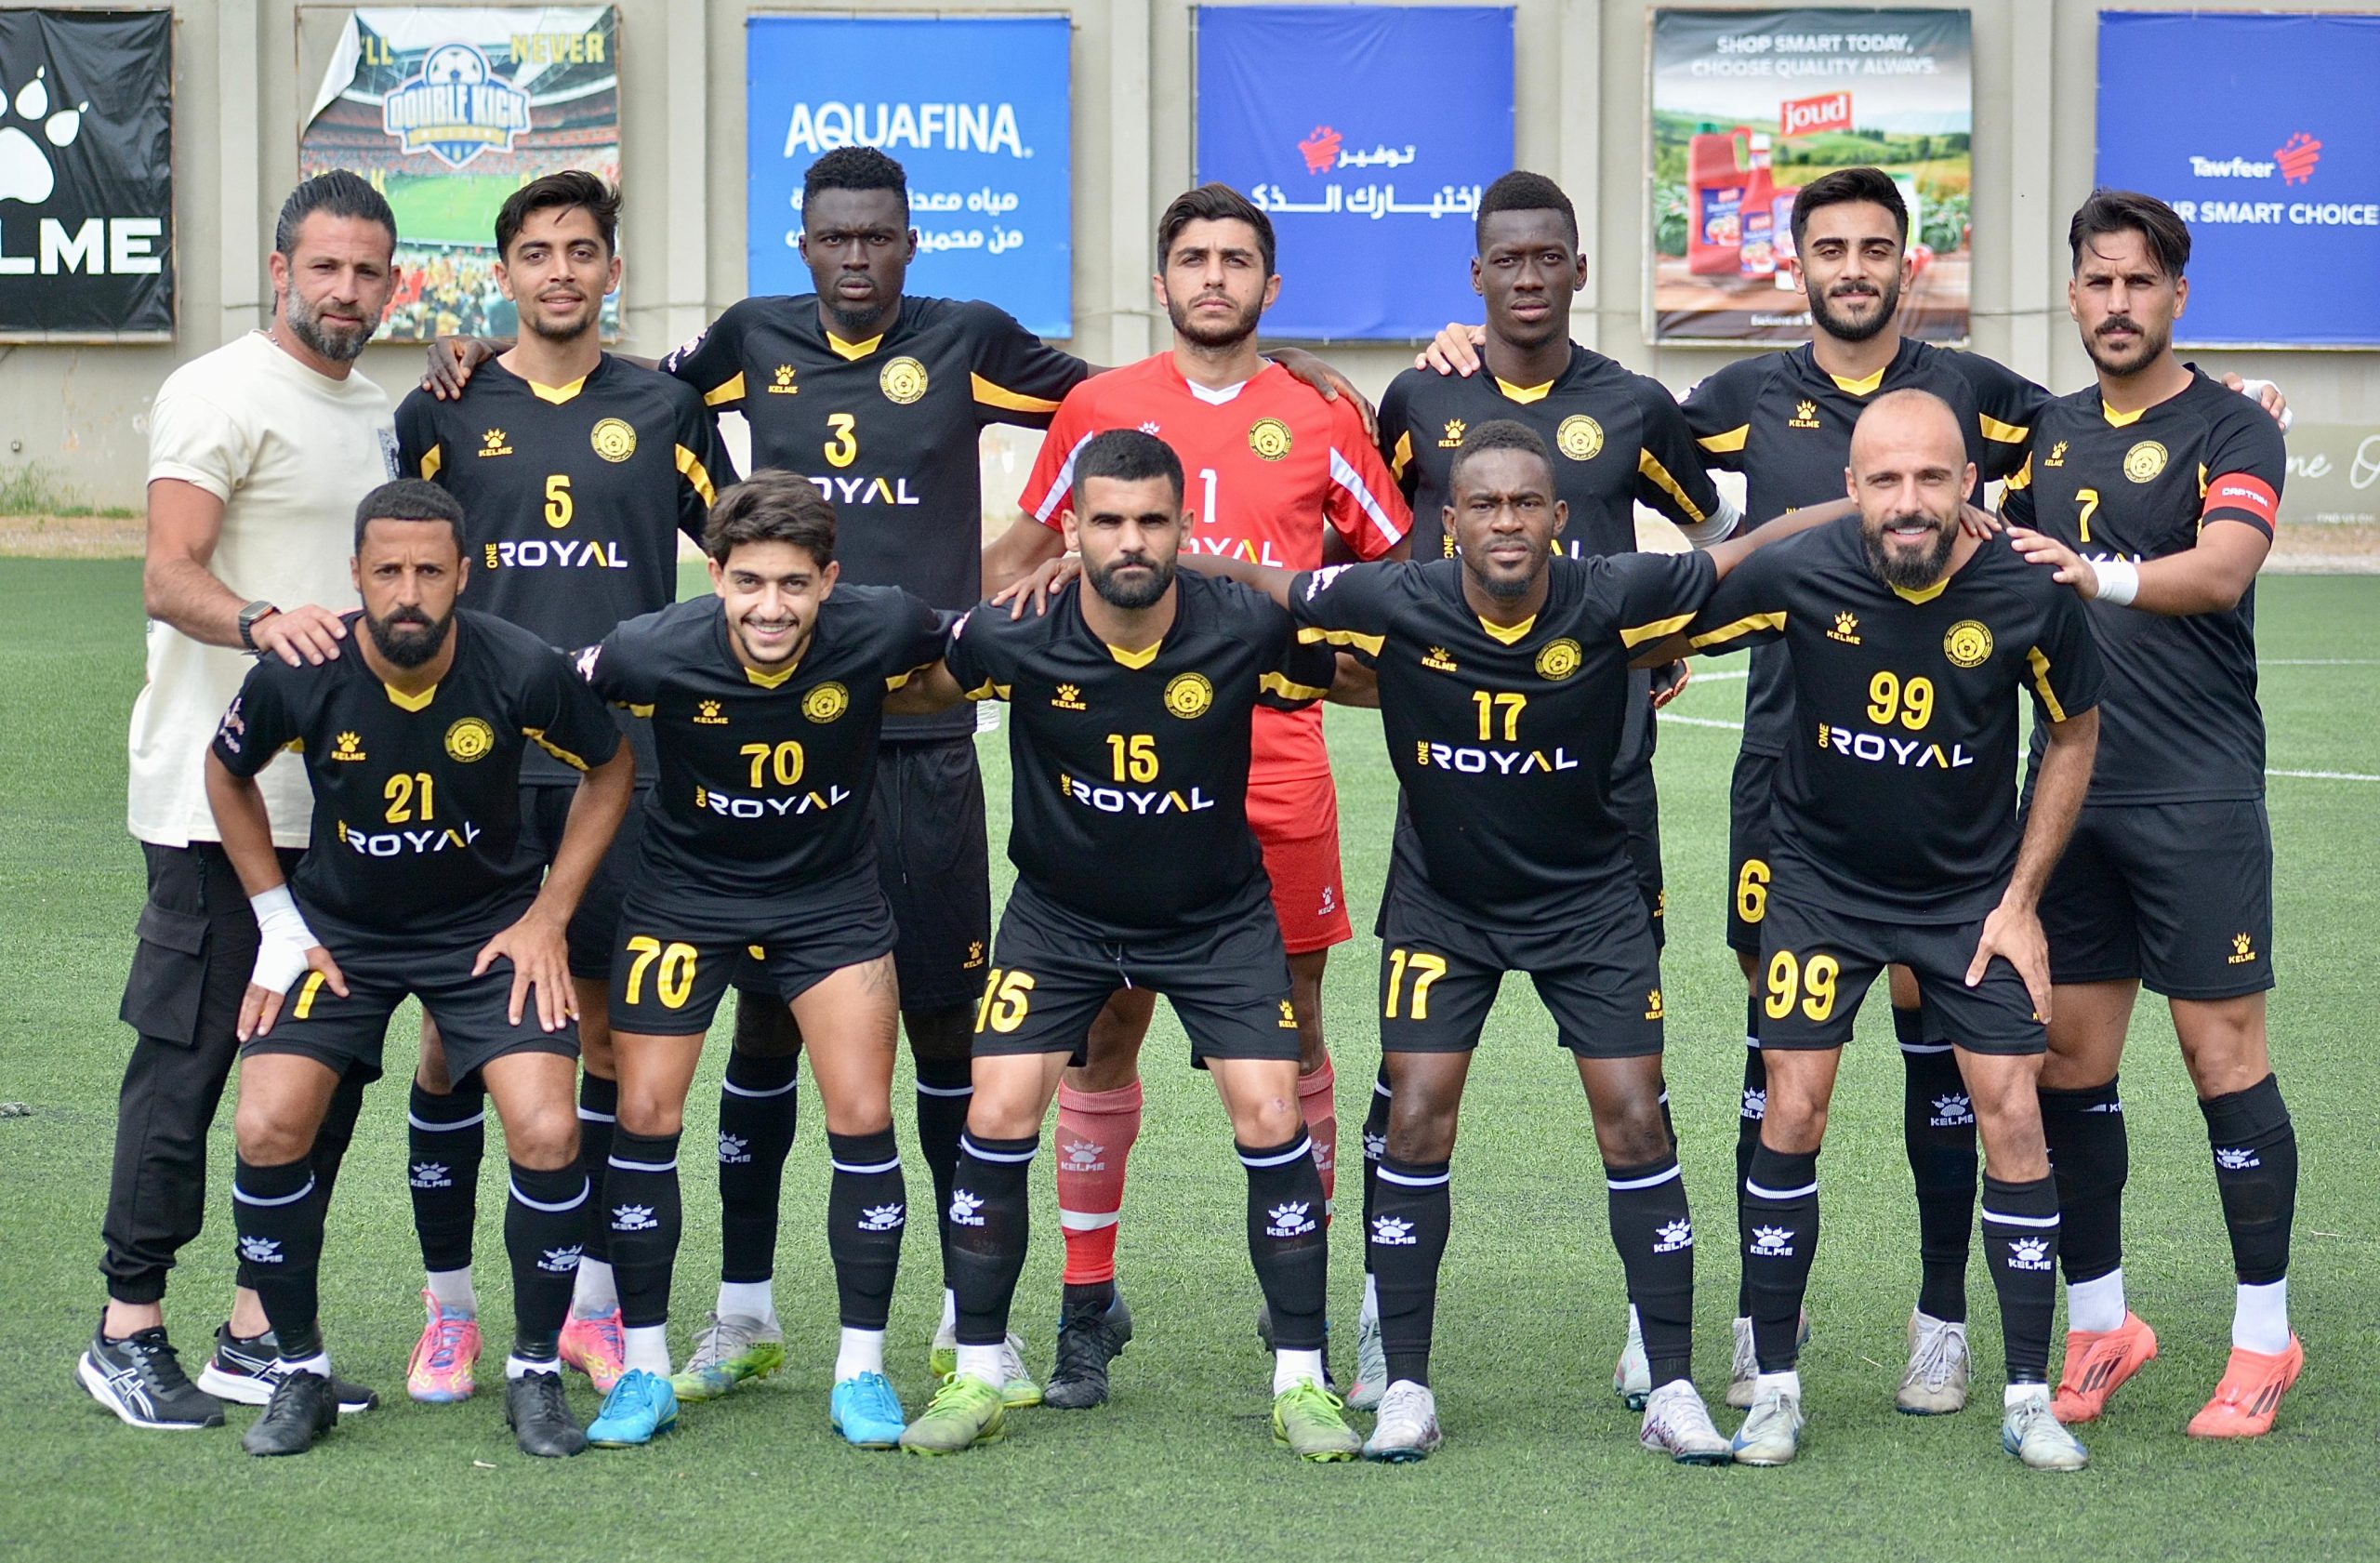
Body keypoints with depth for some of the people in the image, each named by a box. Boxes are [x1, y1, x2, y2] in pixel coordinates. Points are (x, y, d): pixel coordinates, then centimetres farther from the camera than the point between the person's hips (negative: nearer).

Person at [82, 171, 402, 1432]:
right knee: (189, 1058, -5)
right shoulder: (222, 395, -7)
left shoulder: (374, 416, 19)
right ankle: (129, 1331, 4)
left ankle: (258, 1332, 15)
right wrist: (261, 619, -36)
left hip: (343, 800, 8)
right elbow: (168, 576, -18)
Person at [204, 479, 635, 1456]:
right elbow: (227, 774, 3)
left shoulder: (522, 671, -21)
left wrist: (547, 916, -5)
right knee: (268, 1127, -15)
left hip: (486, 926, -1)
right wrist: (277, 921, 0)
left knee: (546, 1133, -17)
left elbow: (611, 768, -1)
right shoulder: (298, 677, -19)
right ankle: (299, 1374, 4)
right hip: (337, 927, 1)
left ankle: (535, 1375, 3)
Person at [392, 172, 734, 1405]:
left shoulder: (663, 412, 8)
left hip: (625, 762, 1)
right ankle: (449, 1308, 11)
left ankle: (595, 1303, 16)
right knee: (457, 1035, 0)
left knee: (614, 1032, 4)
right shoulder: (443, 414, 6)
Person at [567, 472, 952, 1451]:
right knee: (645, 1118, -3)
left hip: (832, 894, 0)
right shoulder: (658, 652, -26)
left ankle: (862, 1369, 8)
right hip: (684, 890, 0)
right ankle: (646, 1370, 12)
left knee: (862, 1120, -6)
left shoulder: (878, 629, -23)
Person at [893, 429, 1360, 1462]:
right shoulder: (1015, 640, -20)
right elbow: (916, 682, 1)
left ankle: (1300, 1381, 5)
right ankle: (976, 1378, 7)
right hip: (1060, 915, 1)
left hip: (1218, 916, 0)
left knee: (1271, 1119, -10)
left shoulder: (1246, 633, -21)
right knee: (997, 1118, -9)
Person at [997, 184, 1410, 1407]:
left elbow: (1398, 571, 17)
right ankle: (1088, 1305, 11)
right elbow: (1027, 554, 18)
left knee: (1292, 1032, 4)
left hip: (1278, 774, 0)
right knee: (1105, 1029, 1)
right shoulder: (1098, 409, 7)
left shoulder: (1319, 422, 7)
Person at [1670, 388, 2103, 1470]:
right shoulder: (1797, 573, -20)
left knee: (2011, 1115, -5)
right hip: (1820, 881, 0)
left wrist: (2020, 900, -1)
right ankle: (1775, 1385, 10)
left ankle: (2029, 1398, 7)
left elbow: (2074, 734, 0)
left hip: (1972, 890, 0)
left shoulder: (2029, 596, -18)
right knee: (1791, 1114, -5)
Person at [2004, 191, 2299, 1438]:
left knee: (2223, 1050, -3)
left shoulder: (2230, 432, -5)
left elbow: (2221, 570, -23)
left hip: (2196, 793, -5)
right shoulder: (2049, 432, 13)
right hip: (2069, 787, 5)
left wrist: (2099, 576, -39)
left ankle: (2264, 1334, 6)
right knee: (2068, 1058, 6)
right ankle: (2098, 1322, 18)